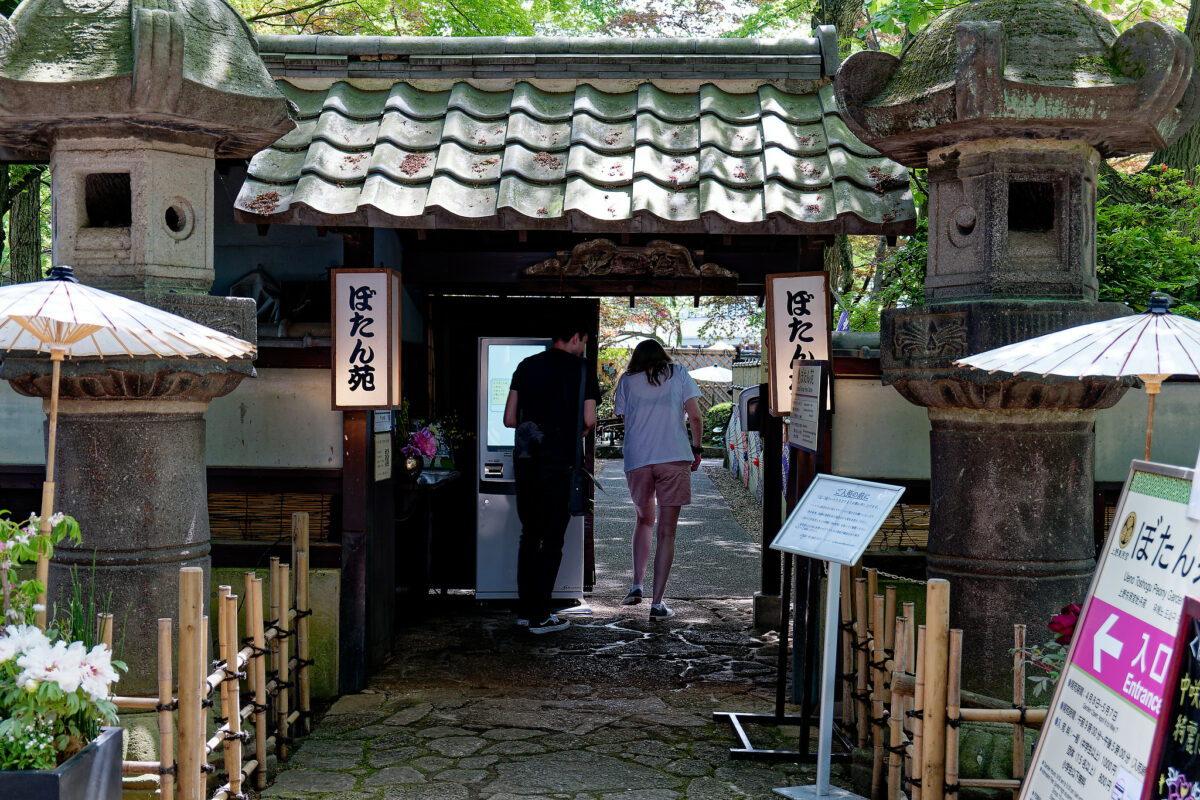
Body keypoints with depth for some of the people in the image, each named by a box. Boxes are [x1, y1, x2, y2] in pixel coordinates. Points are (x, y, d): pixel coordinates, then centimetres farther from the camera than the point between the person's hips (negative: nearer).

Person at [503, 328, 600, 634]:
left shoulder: (527, 366, 9)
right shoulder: (582, 369, -3)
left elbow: (509, 419, 7)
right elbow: (589, 421, -7)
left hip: (525, 462, 4)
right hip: (560, 463, -4)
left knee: (529, 536, 15)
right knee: (552, 540, 3)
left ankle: (525, 610, 18)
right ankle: (539, 616, 4)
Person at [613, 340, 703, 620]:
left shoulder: (626, 380, 12)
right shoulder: (678, 374, 10)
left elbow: (623, 417, 15)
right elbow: (694, 416, 2)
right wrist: (697, 448, 13)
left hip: (636, 459, 2)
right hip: (675, 458, -2)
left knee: (644, 520, 23)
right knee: (667, 531, 2)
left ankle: (637, 585, 10)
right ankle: (657, 603, 0)